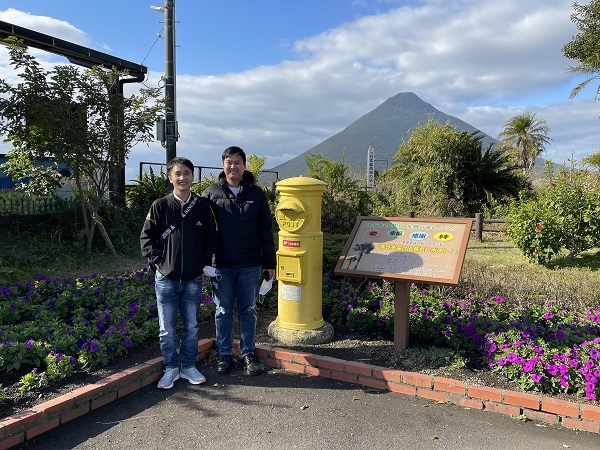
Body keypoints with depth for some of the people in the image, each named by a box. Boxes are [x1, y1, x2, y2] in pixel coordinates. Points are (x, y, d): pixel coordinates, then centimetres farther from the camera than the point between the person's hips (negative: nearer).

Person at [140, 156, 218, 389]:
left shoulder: (203, 206, 0)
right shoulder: (160, 206, -3)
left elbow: (212, 237, 7)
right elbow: (146, 238, 1)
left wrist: (205, 262, -1)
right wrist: (158, 262, -6)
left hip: (193, 279, 1)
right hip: (166, 279, -1)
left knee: (191, 327, 13)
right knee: (167, 329, 8)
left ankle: (188, 366, 29)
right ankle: (171, 368, 25)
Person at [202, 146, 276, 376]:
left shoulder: (256, 193, 3)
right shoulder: (211, 193, 1)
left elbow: (266, 232, 4)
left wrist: (269, 263, 3)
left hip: (250, 265, 1)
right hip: (221, 265, 0)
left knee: (248, 310, 11)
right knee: (223, 311, 9)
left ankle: (248, 354, 24)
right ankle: (224, 355, 23)